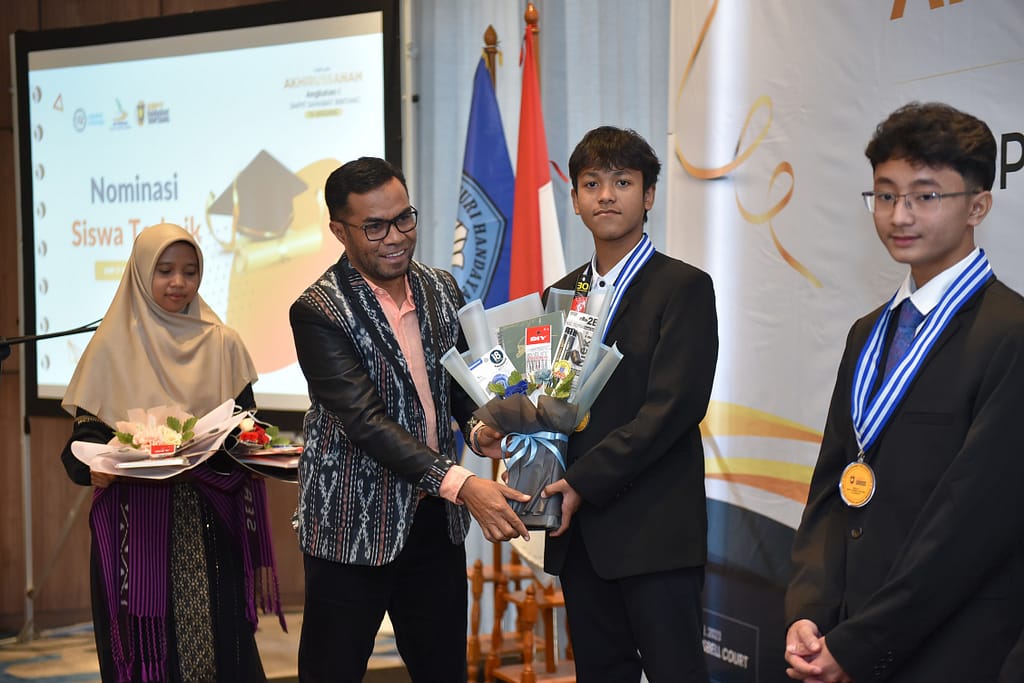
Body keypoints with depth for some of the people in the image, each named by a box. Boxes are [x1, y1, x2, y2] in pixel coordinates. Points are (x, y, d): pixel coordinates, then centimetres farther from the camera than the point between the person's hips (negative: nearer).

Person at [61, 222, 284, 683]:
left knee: (219, 643, -2)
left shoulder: (222, 344, 8)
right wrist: (95, 467, -20)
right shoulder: (113, 347, 3)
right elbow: (85, 433, 1)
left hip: (210, 527, 1)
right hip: (136, 528, -1)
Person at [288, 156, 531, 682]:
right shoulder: (318, 312, -15)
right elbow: (364, 420, -23)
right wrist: (462, 485, -32)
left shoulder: (442, 290, 5)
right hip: (355, 529, -6)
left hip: (435, 522, 6)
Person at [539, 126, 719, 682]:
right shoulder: (560, 295, 15)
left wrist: (584, 482, -16)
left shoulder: (684, 287, -5)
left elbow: (674, 407, -14)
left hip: (654, 530, -6)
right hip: (580, 531, 6)